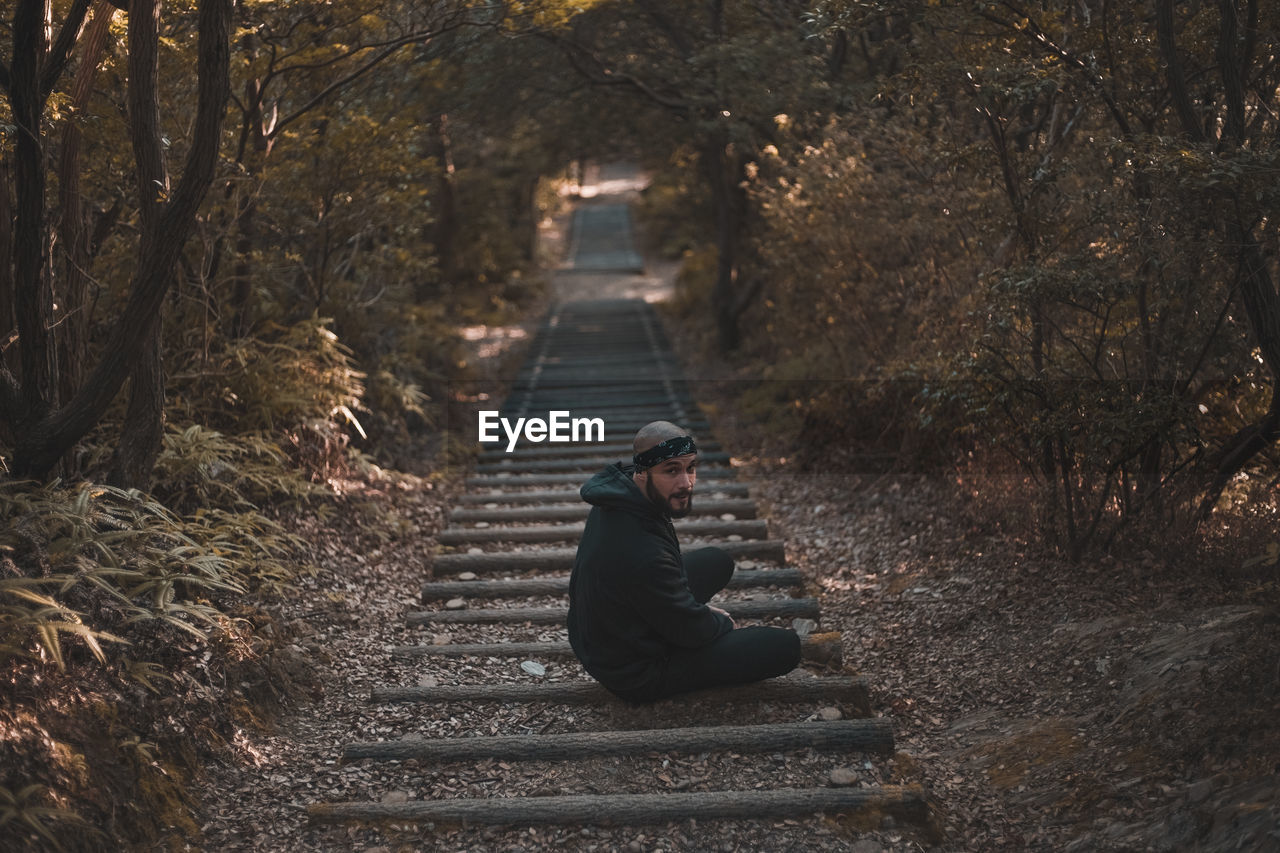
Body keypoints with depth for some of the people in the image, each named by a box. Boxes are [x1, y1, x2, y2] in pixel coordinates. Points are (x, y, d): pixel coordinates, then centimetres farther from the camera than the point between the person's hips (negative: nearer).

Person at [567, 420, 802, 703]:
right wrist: (724, 623, 0)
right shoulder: (643, 555, -38)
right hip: (635, 673, -9)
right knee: (785, 646, -10)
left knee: (718, 561, 21)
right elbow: (691, 630, -21)